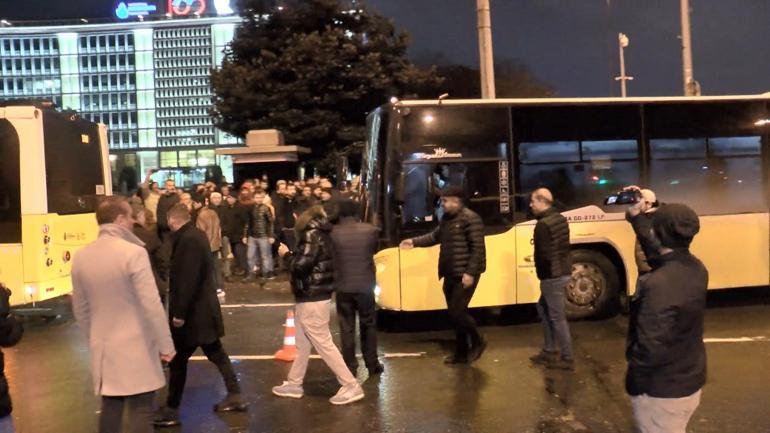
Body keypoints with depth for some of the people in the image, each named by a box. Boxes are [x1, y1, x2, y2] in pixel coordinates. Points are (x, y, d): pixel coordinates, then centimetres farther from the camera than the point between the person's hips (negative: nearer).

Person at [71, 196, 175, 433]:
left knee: (110, 408, 17)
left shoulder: (81, 257, 3)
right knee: (140, 411, 1)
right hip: (137, 347, -6)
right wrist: (166, 344, -10)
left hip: (103, 349, 6)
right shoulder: (134, 252, -17)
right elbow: (152, 305, -18)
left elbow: (80, 310, 11)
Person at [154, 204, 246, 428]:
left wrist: (179, 313, -22)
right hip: (203, 307, 10)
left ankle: (171, 411, 12)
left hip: (193, 311, -10)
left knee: (178, 359, 2)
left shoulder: (187, 240, -21)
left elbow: (188, 280, -27)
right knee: (216, 353, 16)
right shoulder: (197, 235, 10)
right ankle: (235, 396, 24)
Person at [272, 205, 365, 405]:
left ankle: (351, 386, 1)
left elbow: (301, 265, -24)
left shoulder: (312, 234, -16)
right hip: (313, 296, 10)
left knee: (323, 344, -4)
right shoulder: (320, 233, 12)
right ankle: (294, 384, 29)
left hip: (312, 298, -10)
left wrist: (287, 254, -7)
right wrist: (292, 254, 4)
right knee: (303, 344, 18)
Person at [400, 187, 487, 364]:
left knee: (457, 311, -9)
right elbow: (435, 236, 24)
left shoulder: (471, 219, -15)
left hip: (465, 275, -9)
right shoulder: (446, 218, 12)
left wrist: (470, 273, -22)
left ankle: (478, 342, 14)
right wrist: (415, 242, 14)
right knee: (454, 313, 12)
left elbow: (478, 248, -18)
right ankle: (461, 352, 23)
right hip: (450, 275, 9)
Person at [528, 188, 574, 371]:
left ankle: (567, 358, 11)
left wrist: (541, 271, -3)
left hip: (552, 276, -10)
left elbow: (544, 255, -21)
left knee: (557, 317, 1)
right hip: (563, 270, 10)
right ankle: (549, 351, 28)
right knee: (543, 308, 21)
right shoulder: (560, 219, 9)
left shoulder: (543, 225, -20)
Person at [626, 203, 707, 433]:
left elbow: (651, 347, -29)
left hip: (662, 389, -8)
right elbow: (659, 257, 17)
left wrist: (633, 381, -13)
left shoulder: (659, 284, -32)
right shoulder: (696, 268, -5)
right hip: (691, 382, 8)